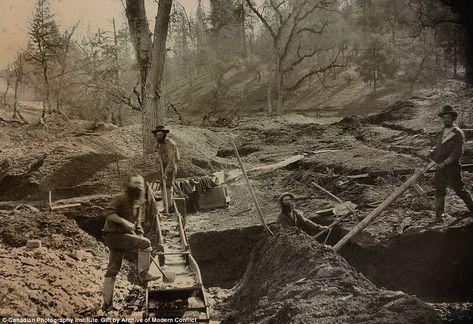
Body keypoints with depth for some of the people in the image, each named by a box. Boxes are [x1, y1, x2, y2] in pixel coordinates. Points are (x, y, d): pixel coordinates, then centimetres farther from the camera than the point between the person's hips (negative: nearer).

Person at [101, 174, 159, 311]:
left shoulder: (139, 203, 16)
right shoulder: (122, 199, -11)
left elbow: (137, 226, 21)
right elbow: (108, 213, -23)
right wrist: (124, 221, -32)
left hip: (121, 236, 9)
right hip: (114, 234, -9)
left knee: (112, 270, 8)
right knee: (145, 243, -19)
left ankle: (107, 303, 11)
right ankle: (143, 273, -14)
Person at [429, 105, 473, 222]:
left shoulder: (458, 133, -11)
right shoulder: (443, 132, 11)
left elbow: (457, 153, -16)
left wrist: (444, 163, -18)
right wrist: (433, 152, -2)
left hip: (452, 166, -6)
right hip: (440, 166, 6)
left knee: (459, 189, 4)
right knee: (439, 190, 4)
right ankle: (439, 215, 7)